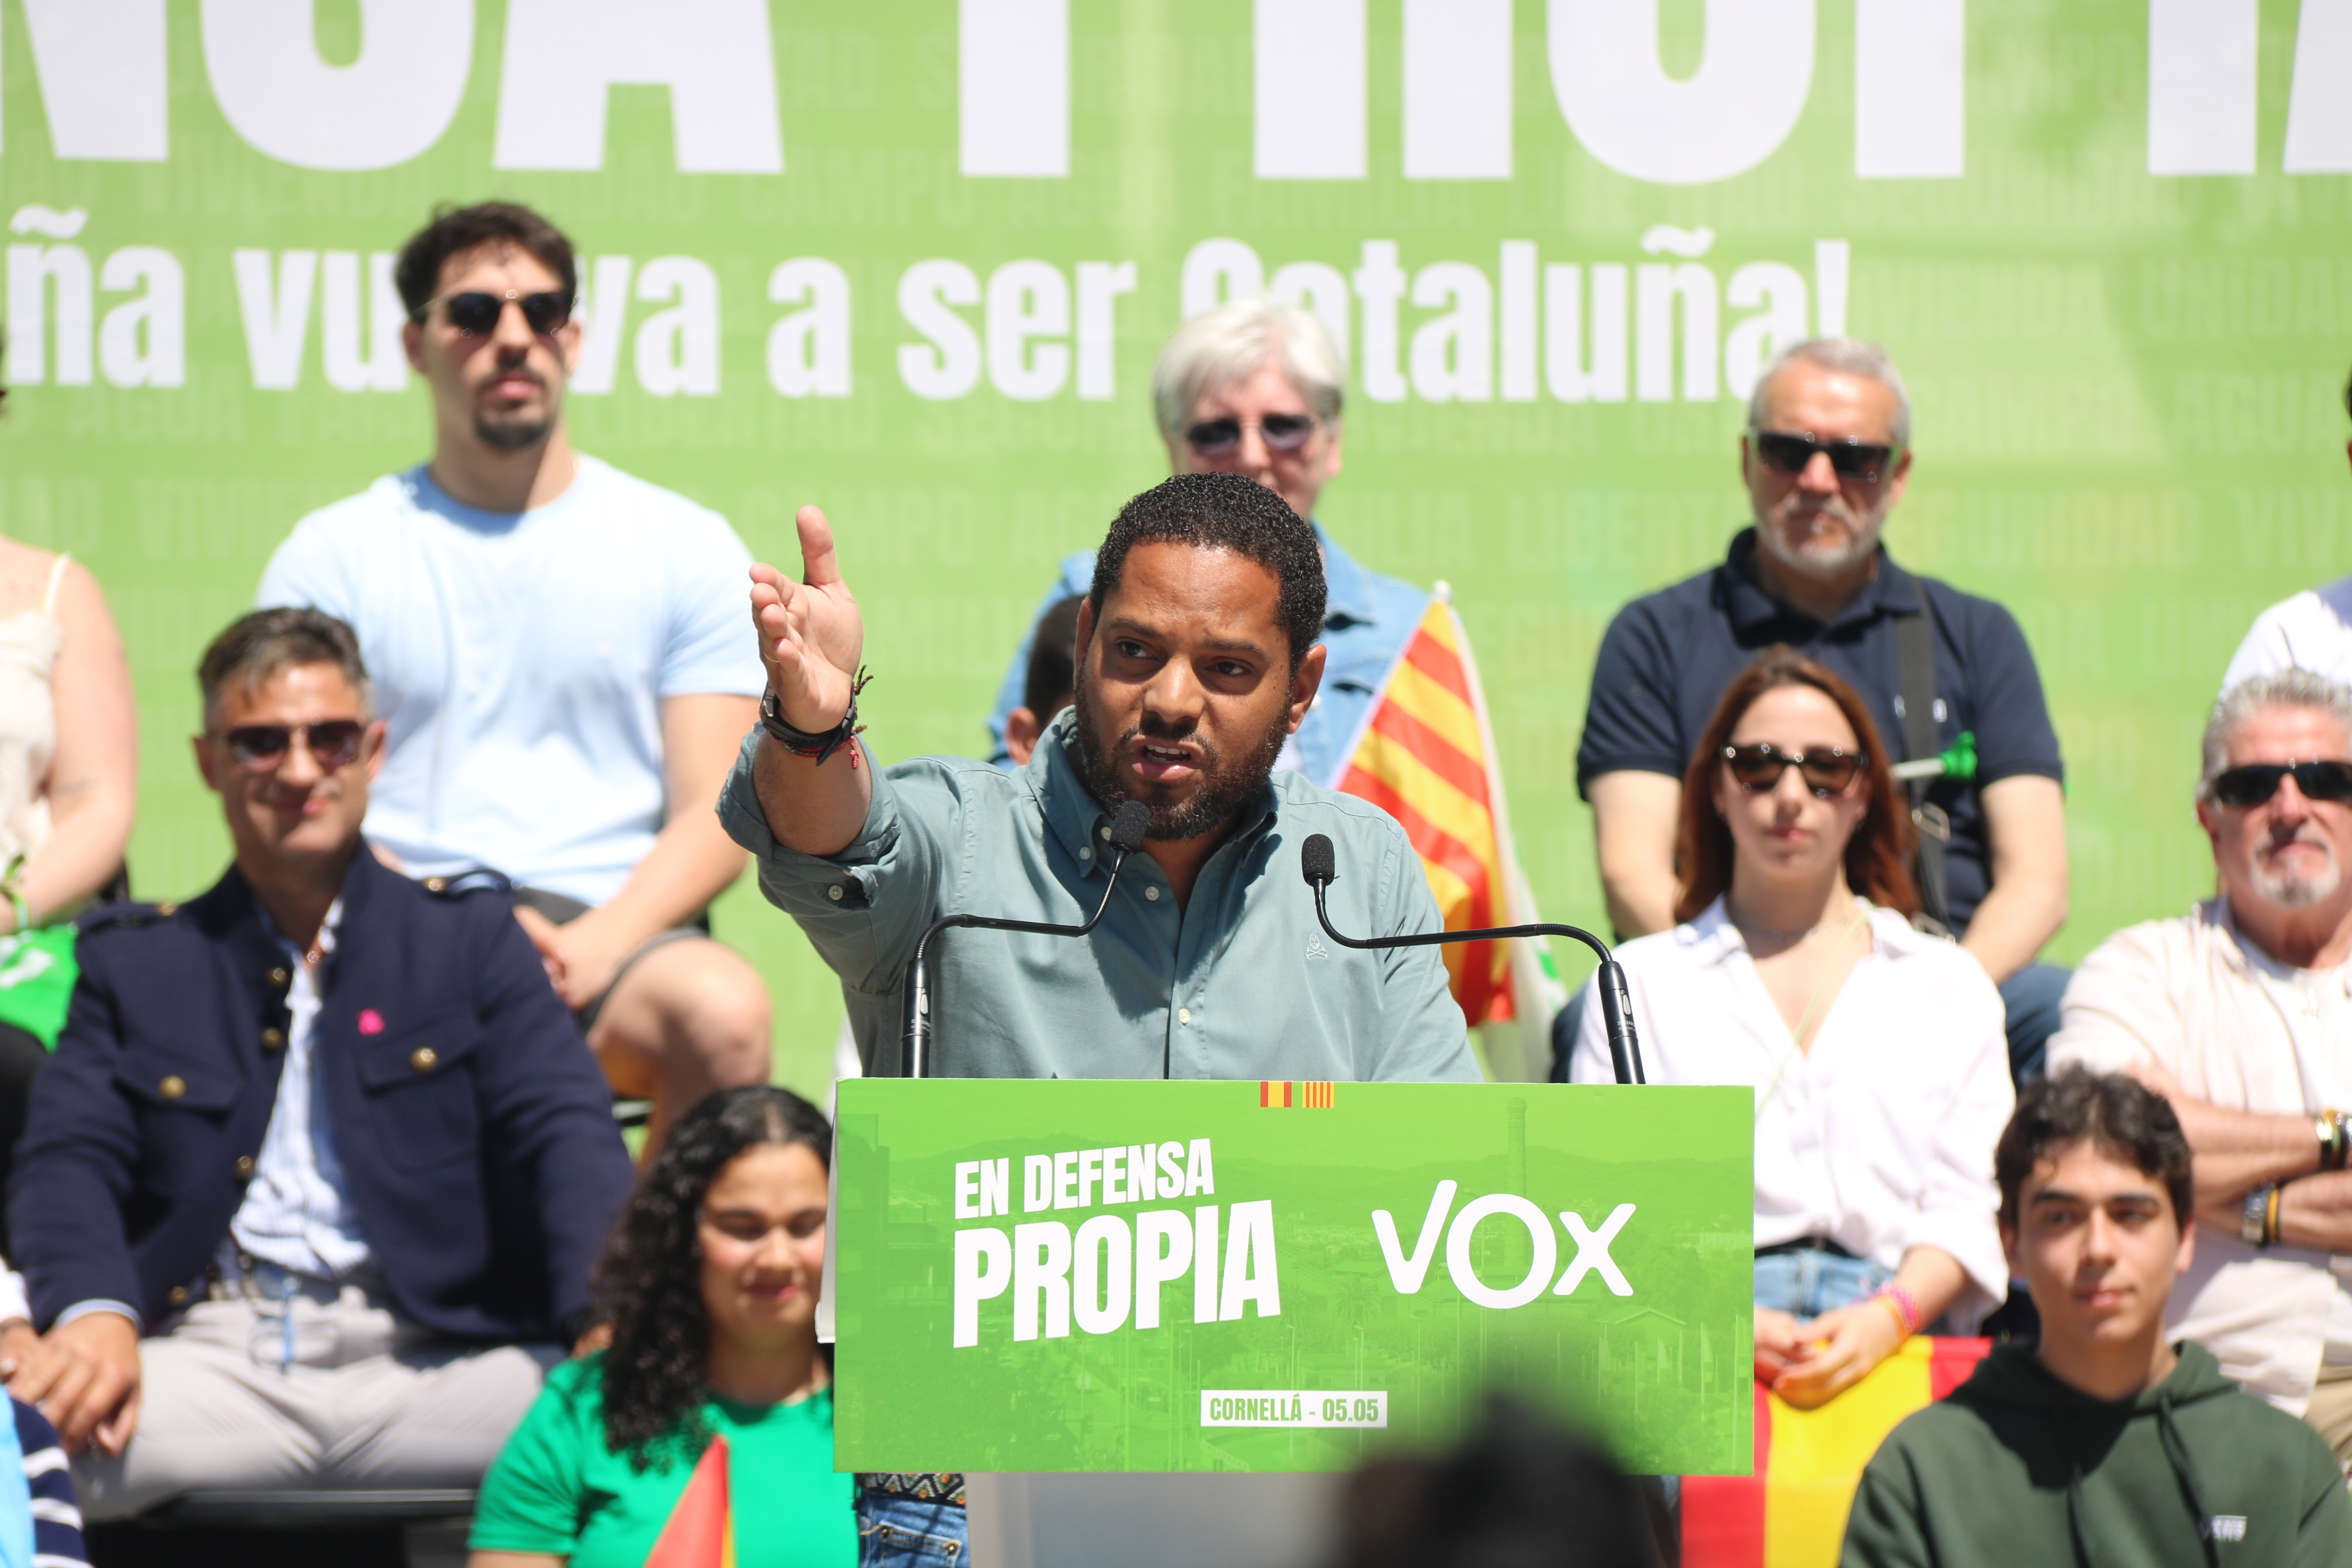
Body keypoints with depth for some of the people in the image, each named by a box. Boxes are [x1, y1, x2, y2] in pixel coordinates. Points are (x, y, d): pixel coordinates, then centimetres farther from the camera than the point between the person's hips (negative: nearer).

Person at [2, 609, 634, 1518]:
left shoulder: (469, 933, 17)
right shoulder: (135, 962, 20)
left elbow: (567, 1134, 5)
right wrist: (94, 1313, -18)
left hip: (434, 1364, 0)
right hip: (214, 1362, 0)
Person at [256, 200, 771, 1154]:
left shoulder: (686, 547, 14)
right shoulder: (330, 556, 13)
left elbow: (714, 817, 7)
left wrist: (595, 949, -12)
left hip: (616, 930, 1)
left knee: (723, 1012, -34)